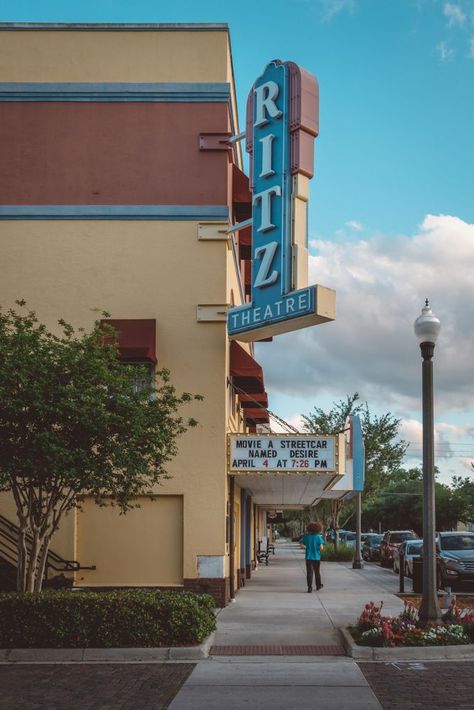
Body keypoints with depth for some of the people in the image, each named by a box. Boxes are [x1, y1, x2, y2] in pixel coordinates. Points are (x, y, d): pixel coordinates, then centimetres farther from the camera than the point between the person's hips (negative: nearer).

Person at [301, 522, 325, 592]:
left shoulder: (306, 537, -4)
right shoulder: (318, 537, -11)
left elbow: (302, 544, 3)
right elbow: (321, 547, -16)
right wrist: (321, 547, 6)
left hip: (308, 557, 1)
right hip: (316, 557, -1)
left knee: (309, 572, 3)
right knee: (317, 572, 16)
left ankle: (310, 587, -6)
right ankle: (318, 586, 30)